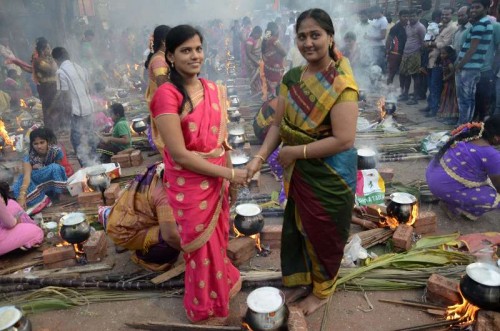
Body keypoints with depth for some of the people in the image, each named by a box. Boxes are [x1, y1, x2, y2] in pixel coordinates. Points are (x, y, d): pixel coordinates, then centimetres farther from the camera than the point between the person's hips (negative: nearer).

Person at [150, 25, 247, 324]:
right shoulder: (167, 94, -18)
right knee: (202, 246, 13)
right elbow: (179, 154, -22)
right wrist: (229, 173, -18)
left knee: (218, 240, 22)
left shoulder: (215, 91, 2)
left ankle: (222, 287, 50)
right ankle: (206, 310, 39)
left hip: (217, 181, 5)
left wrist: (231, 181, 10)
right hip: (189, 185, -5)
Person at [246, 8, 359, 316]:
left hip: (329, 176, -6)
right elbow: (279, 124, 2)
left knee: (324, 236, 14)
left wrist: (295, 151, -21)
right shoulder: (293, 78, 0)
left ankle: (322, 290, 42)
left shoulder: (341, 83, -20)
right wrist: (260, 157, -12)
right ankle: (303, 281, 47)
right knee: (298, 229, 21)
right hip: (299, 172, 6)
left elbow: (343, 140, -27)